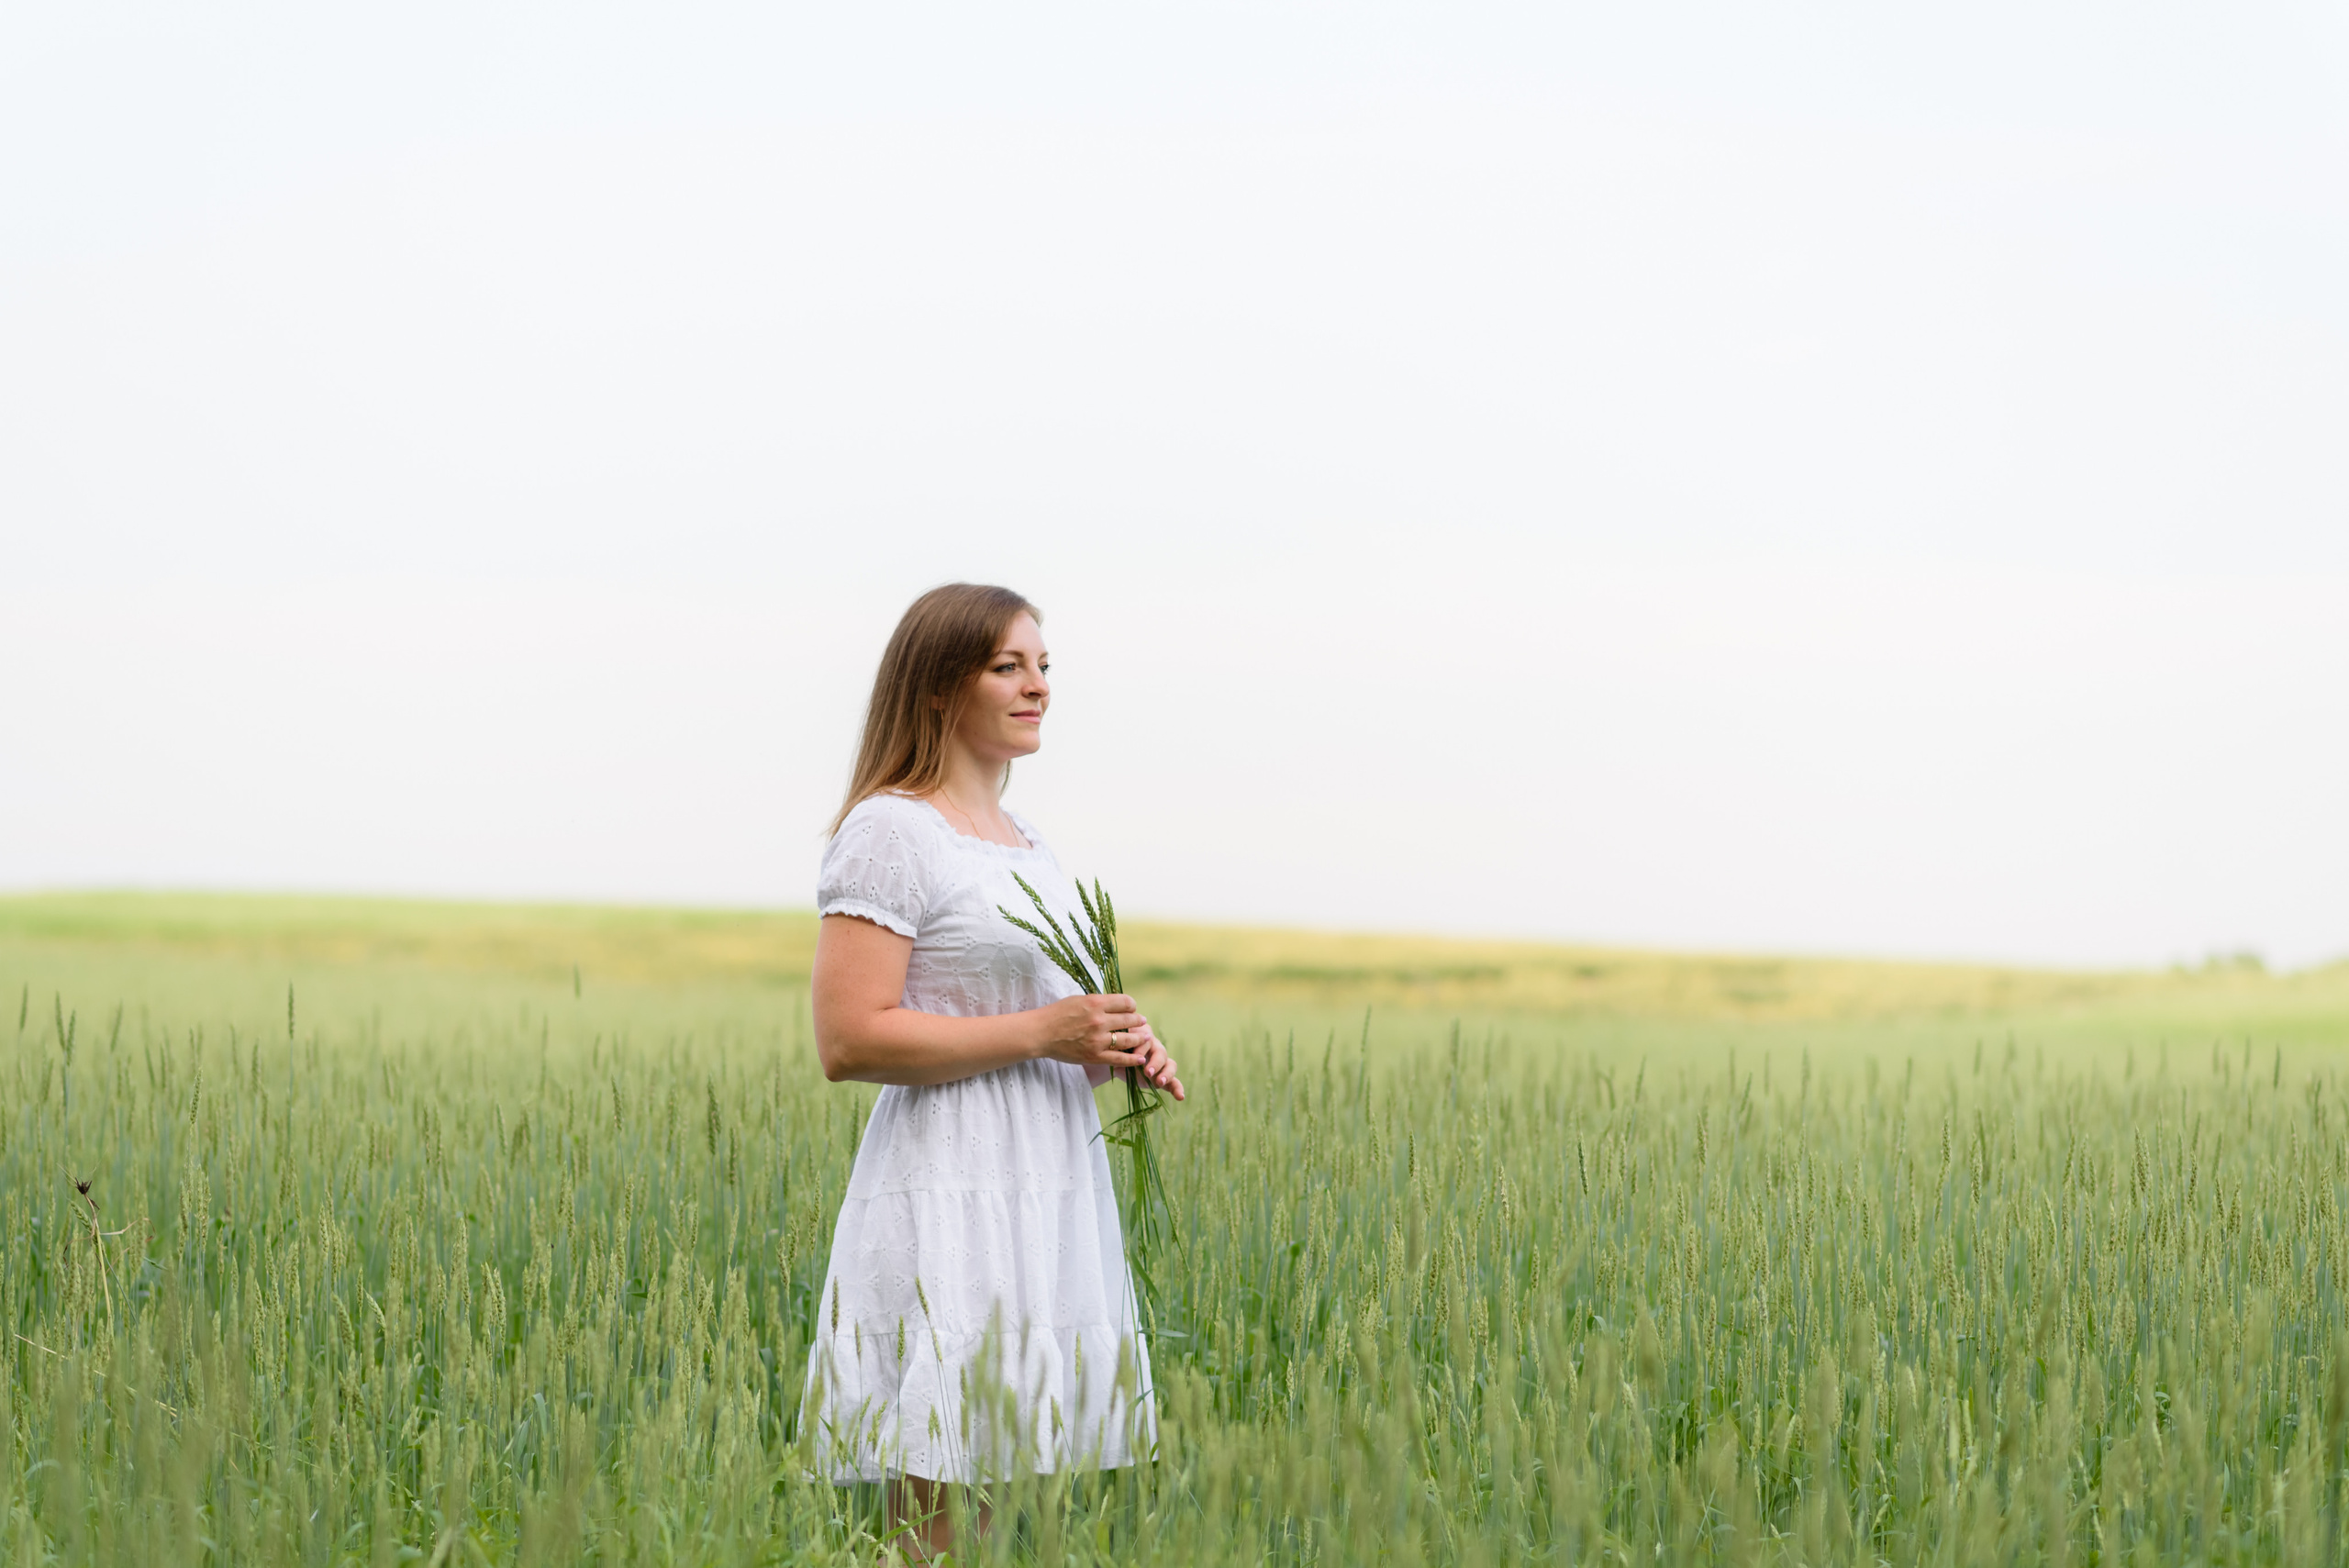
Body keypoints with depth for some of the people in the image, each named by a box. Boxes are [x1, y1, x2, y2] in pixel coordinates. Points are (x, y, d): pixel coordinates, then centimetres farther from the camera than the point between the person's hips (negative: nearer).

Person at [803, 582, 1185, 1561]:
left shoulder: (1025, 845, 19)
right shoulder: (890, 831, -7)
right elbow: (849, 1040, -16)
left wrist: (1114, 1054, 6)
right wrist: (1042, 1033, -15)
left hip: (1050, 1211, 8)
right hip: (948, 1212, -8)